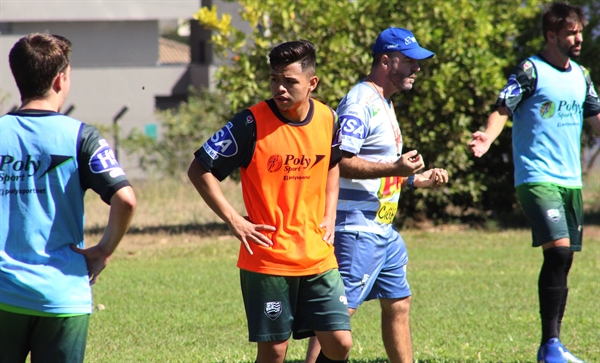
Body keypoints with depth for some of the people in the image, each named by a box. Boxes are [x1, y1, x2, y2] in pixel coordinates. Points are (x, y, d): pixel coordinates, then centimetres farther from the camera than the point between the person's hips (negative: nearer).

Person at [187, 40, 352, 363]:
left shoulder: (328, 120, 2)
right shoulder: (252, 124, -12)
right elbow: (199, 170, -8)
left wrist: (329, 216, 12)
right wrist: (234, 221, -12)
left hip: (318, 258, 4)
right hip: (267, 259, -4)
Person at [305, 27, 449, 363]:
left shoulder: (384, 103, 18)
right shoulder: (360, 103, -14)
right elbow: (339, 162, -25)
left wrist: (418, 180, 14)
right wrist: (394, 168, -27)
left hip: (385, 228, 10)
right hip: (358, 228, -10)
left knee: (398, 304, 15)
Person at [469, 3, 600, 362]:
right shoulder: (531, 71, -7)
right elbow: (503, 109, -13)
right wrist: (488, 137, -30)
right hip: (537, 179, -7)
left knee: (563, 260, 8)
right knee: (558, 250, -20)